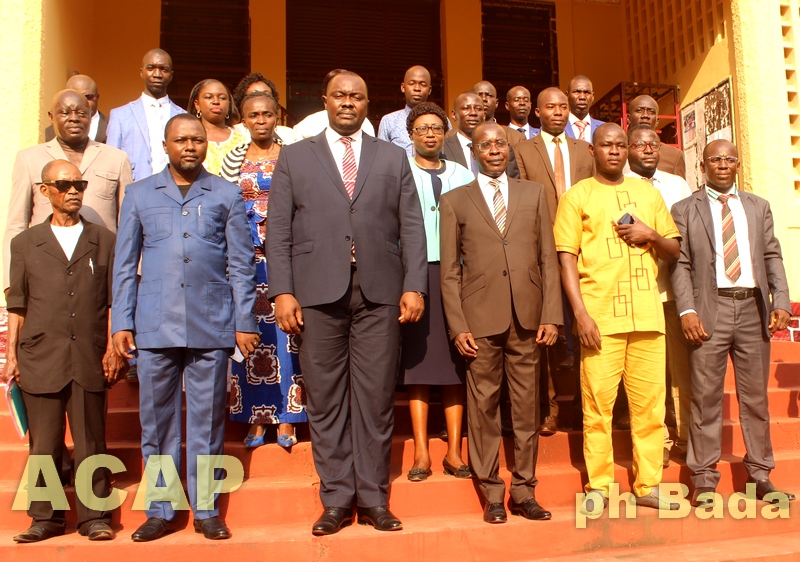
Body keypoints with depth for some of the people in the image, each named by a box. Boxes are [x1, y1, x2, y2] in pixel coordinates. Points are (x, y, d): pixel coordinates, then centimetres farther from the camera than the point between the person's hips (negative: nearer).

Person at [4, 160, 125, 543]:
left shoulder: (104, 241, 11)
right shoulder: (25, 243, 12)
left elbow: (114, 301, 8)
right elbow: (16, 305, 10)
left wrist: (114, 347, 1)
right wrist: (11, 355, 5)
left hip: (90, 359, 0)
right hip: (40, 359, 1)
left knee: (91, 443, 3)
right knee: (44, 445, 6)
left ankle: (95, 517, 12)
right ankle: (45, 518, 18)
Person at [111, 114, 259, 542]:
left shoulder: (226, 195, 9)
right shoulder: (140, 194, 13)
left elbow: (241, 264, 7)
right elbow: (125, 264, 12)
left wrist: (245, 322, 2)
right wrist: (121, 322, 5)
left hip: (211, 325, -1)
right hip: (155, 326, 1)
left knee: (207, 422, 5)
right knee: (156, 420, 7)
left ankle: (206, 510, 17)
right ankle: (160, 510, 20)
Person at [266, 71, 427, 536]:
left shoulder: (393, 157, 15)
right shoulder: (295, 156, 14)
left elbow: (412, 227, 8)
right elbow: (279, 230, 6)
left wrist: (414, 286, -3)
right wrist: (282, 291, -4)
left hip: (380, 293, 0)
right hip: (318, 293, 0)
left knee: (376, 398, 3)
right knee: (326, 399, 4)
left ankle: (373, 499, 15)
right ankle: (337, 500, 15)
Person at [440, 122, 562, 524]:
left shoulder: (533, 194, 13)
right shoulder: (454, 201, 8)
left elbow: (548, 259, 8)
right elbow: (450, 271, 4)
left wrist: (551, 316, -1)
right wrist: (458, 326, -5)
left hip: (527, 318, 2)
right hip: (481, 320, -1)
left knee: (526, 408, 7)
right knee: (484, 408, 3)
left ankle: (524, 493, 19)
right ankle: (492, 495, 16)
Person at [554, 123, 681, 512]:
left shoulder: (648, 193, 17)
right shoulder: (577, 196, 6)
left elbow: (674, 252, 20)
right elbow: (567, 260, -2)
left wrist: (652, 235, -3)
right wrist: (581, 313, -13)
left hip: (648, 315, 4)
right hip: (600, 316, -3)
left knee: (650, 403, 5)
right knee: (597, 404, -2)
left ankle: (648, 485, 15)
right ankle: (598, 487, 9)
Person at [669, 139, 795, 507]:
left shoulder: (758, 207, 18)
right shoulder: (685, 210, 7)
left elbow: (772, 256, 12)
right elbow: (679, 264, 0)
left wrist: (780, 301, -1)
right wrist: (686, 310, -11)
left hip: (753, 308, 3)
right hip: (709, 309, -3)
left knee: (755, 395, 9)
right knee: (706, 397, -1)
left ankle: (760, 476, 20)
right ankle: (704, 479, 8)